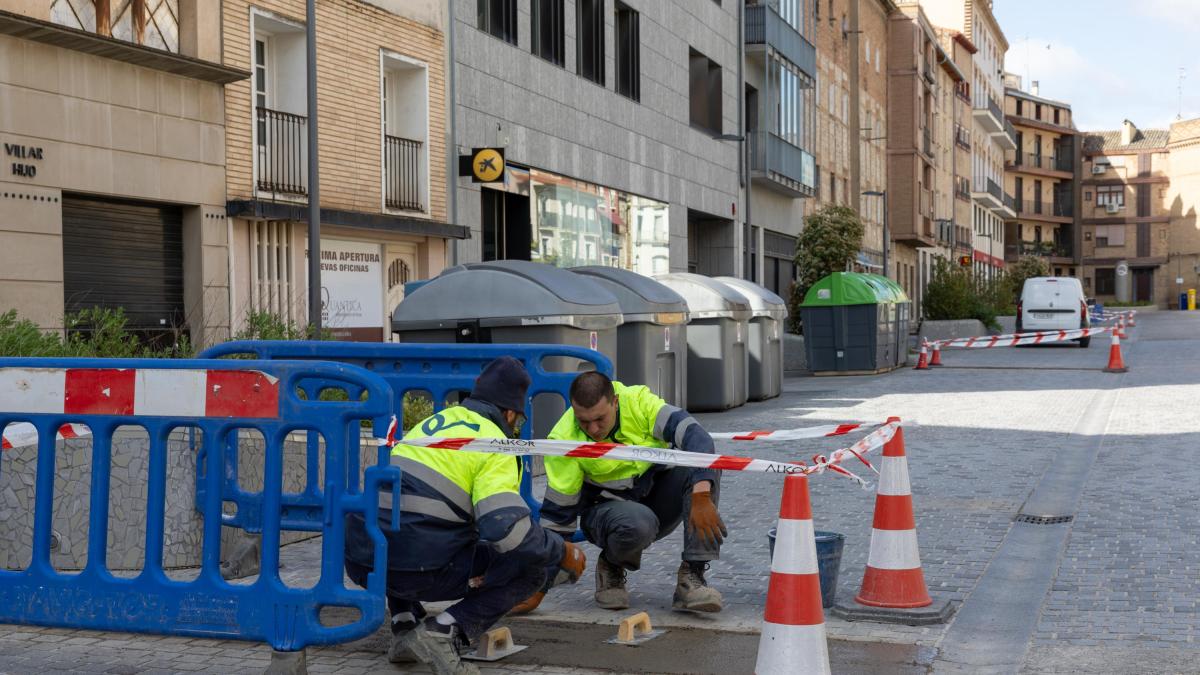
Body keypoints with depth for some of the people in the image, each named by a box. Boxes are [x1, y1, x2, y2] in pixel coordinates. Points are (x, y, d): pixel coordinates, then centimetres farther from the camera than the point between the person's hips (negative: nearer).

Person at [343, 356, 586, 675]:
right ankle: (445, 633, -8)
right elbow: (508, 527, -18)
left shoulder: (432, 422, 18)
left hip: (362, 563, 7)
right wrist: (563, 553, -2)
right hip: (419, 570, -7)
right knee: (530, 568, 8)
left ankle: (404, 625, 21)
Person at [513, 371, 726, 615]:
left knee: (705, 463, -26)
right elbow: (557, 515, -15)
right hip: (607, 509, -2)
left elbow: (696, 437, -28)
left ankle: (692, 576, -24)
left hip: (660, 495, 3)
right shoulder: (564, 440, -20)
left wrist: (701, 498, -43)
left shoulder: (638, 401, -19)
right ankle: (611, 567, -1)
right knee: (638, 524, -39)